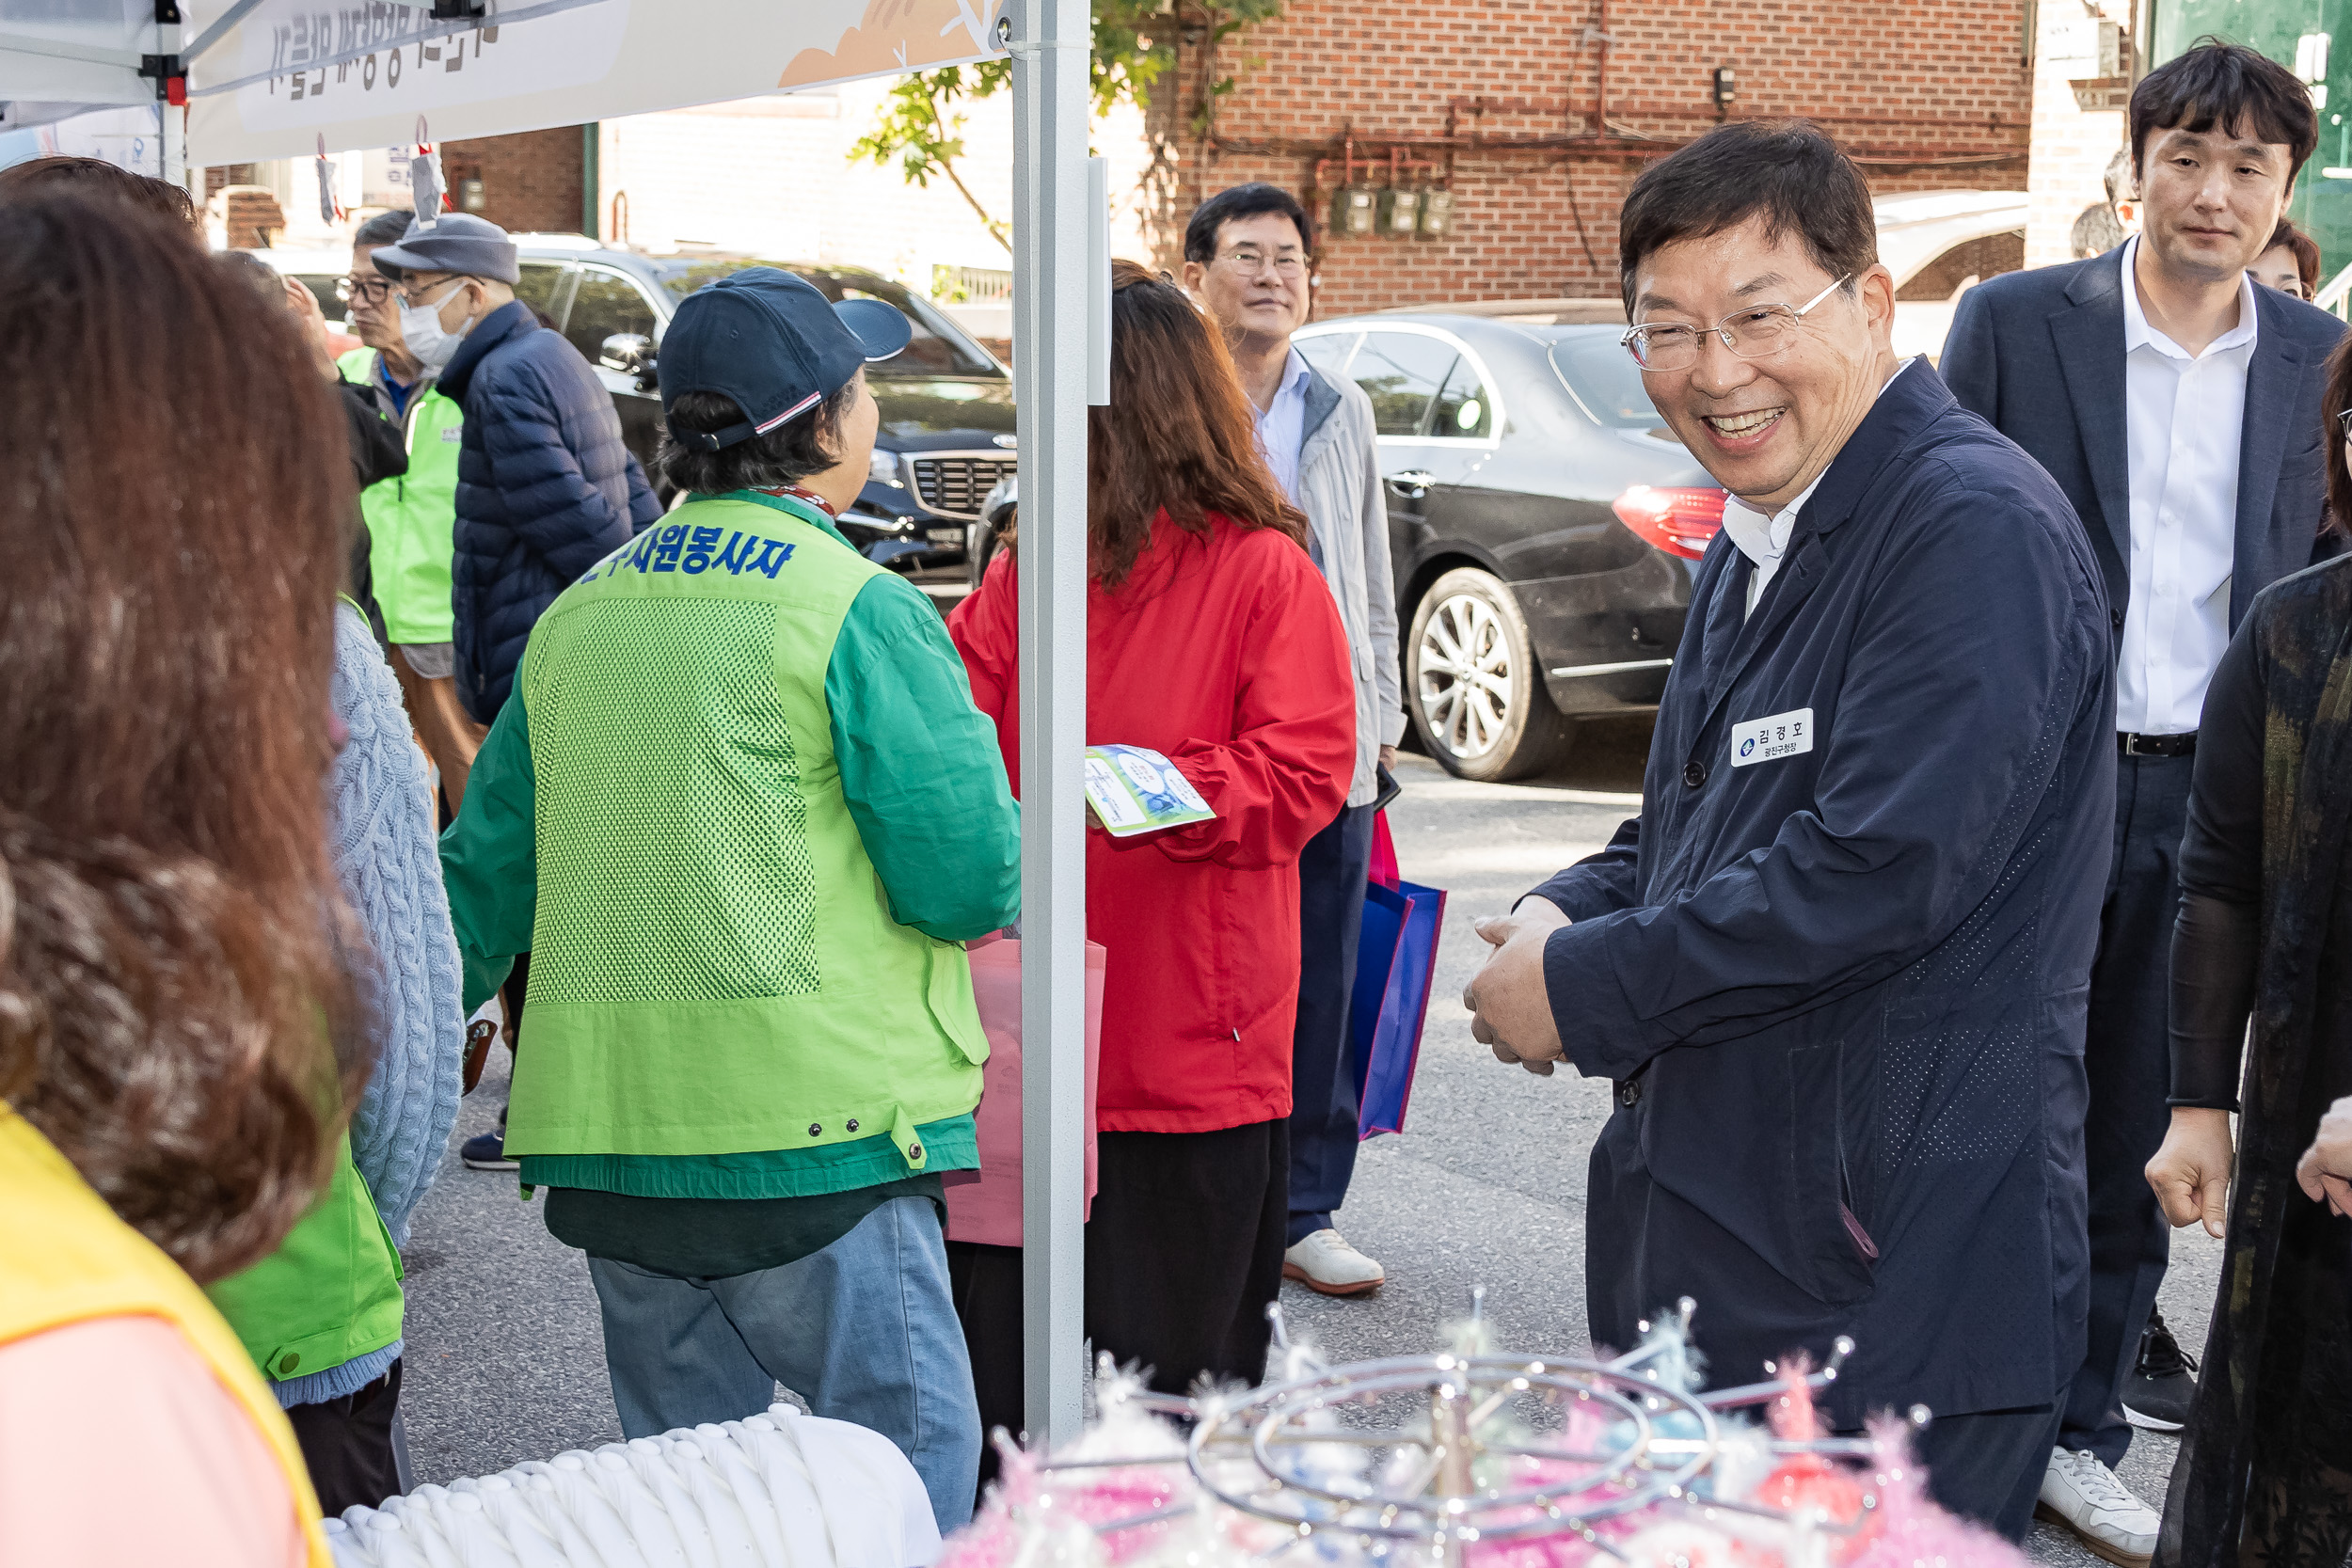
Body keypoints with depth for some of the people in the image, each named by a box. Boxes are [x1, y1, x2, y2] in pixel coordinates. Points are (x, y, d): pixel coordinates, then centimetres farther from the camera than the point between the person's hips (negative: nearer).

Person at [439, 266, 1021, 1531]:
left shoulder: (578, 612, 11)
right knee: (906, 1480, 3)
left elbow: (483, 874, 15)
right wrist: (1015, 864, 10)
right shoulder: (856, 607, -8)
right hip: (810, 1137, -6)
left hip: (612, 1141, 7)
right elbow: (973, 880, -12)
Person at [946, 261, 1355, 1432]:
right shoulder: (1025, 573, 12)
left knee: (1170, 1378, 6)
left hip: (1194, 1059, -5)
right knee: (999, 1369, 11)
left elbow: (1305, 773, -12)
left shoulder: (1263, 573, -6)